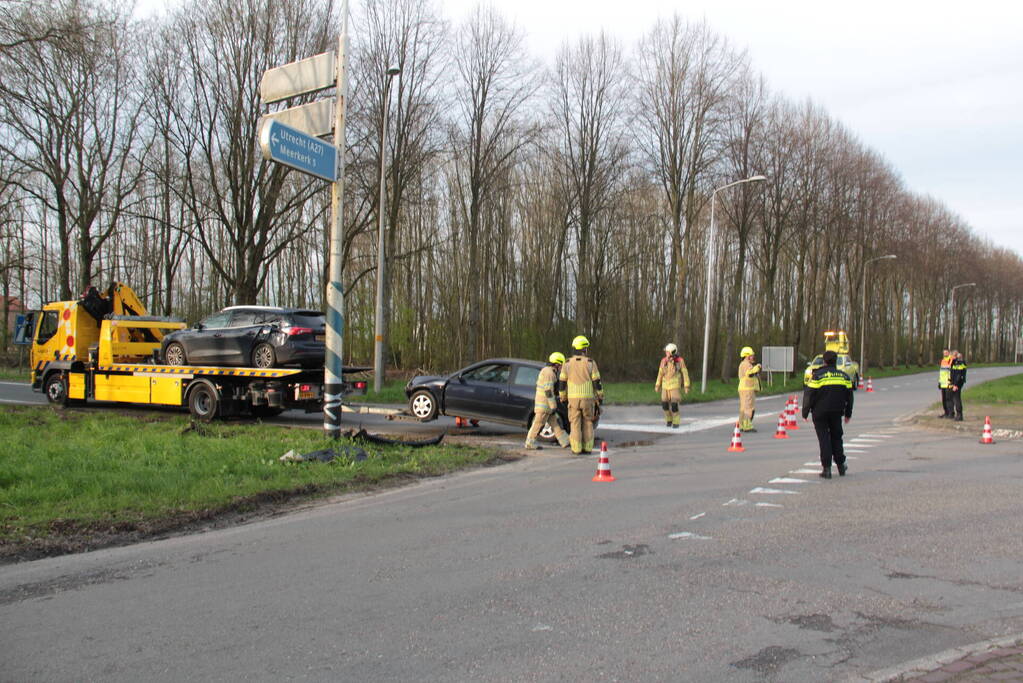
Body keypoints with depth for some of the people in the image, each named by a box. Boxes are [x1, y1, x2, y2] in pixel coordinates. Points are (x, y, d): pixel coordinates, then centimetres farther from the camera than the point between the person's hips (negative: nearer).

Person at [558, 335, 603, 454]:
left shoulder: (567, 364, 1)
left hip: (573, 399, 1)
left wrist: (563, 398, 15)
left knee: (575, 424, 5)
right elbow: (597, 382, -4)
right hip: (588, 398, 0)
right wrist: (600, 397, 7)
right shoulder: (591, 363, -4)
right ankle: (587, 448, 7)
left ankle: (576, 449, 1)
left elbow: (562, 383, 3)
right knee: (587, 423, 10)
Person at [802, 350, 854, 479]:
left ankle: (826, 468, -3)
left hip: (820, 413, -3)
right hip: (837, 413, 3)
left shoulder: (817, 375, -8)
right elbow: (849, 396, 12)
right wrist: (848, 414, 21)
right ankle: (841, 465, 20)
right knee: (836, 437, 17)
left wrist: (805, 413, -1)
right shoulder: (844, 376, 5)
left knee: (824, 439, 1)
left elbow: (808, 395, -9)